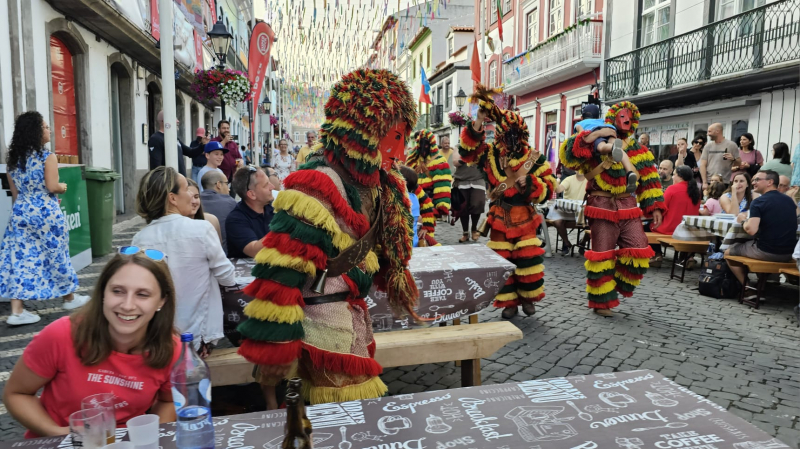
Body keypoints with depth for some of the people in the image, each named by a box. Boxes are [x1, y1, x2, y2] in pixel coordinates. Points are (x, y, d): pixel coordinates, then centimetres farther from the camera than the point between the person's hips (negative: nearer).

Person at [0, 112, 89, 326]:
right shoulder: (48, 157, -11)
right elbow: (52, 187, -16)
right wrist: (63, 187, 5)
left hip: (21, 212, 6)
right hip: (45, 213, -6)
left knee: (19, 258, 3)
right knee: (55, 255, 9)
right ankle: (70, 298, 26)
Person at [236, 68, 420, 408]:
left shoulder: (371, 179, 5)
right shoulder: (317, 187, -26)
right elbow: (279, 273, -27)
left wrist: (395, 280, 22)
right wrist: (274, 350, -23)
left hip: (352, 313, 10)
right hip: (324, 327, -9)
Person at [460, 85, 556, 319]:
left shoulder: (534, 159, -4)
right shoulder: (490, 154, 0)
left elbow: (548, 188, -4)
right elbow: (467, 150, -14)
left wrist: (528, 181, -22)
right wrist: (478, 122, -22)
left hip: (524, 217, -1)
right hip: (500, 218, 1)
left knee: (528, 259, 1)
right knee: (502, 261, 3)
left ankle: (527, 298, 22)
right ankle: (508, 301, 17)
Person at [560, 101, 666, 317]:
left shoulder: (638, 150, 13)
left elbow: (649, 181, 12)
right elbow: (568, 156, -11)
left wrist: (655, 207, 3)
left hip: (628, 208, 4)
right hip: (602, 206, -4)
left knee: (638, 251, -3)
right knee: (602, 255, 0)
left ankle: (618, 286, 23)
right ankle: (601, 301, 14)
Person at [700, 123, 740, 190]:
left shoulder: (731, 145, 1)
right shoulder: (708, 146, 9)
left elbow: (739, 163, 3)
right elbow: (703, 165, 4)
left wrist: (733, 159, -20)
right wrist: (704, 182, -4)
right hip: (708, 183, 3)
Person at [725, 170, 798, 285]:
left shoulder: (759, 202, -13)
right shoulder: (789, 200, 7)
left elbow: (751, 230, -24)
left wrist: (743, 220, -3)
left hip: (766, 252, -7)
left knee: (728, 252, 17)